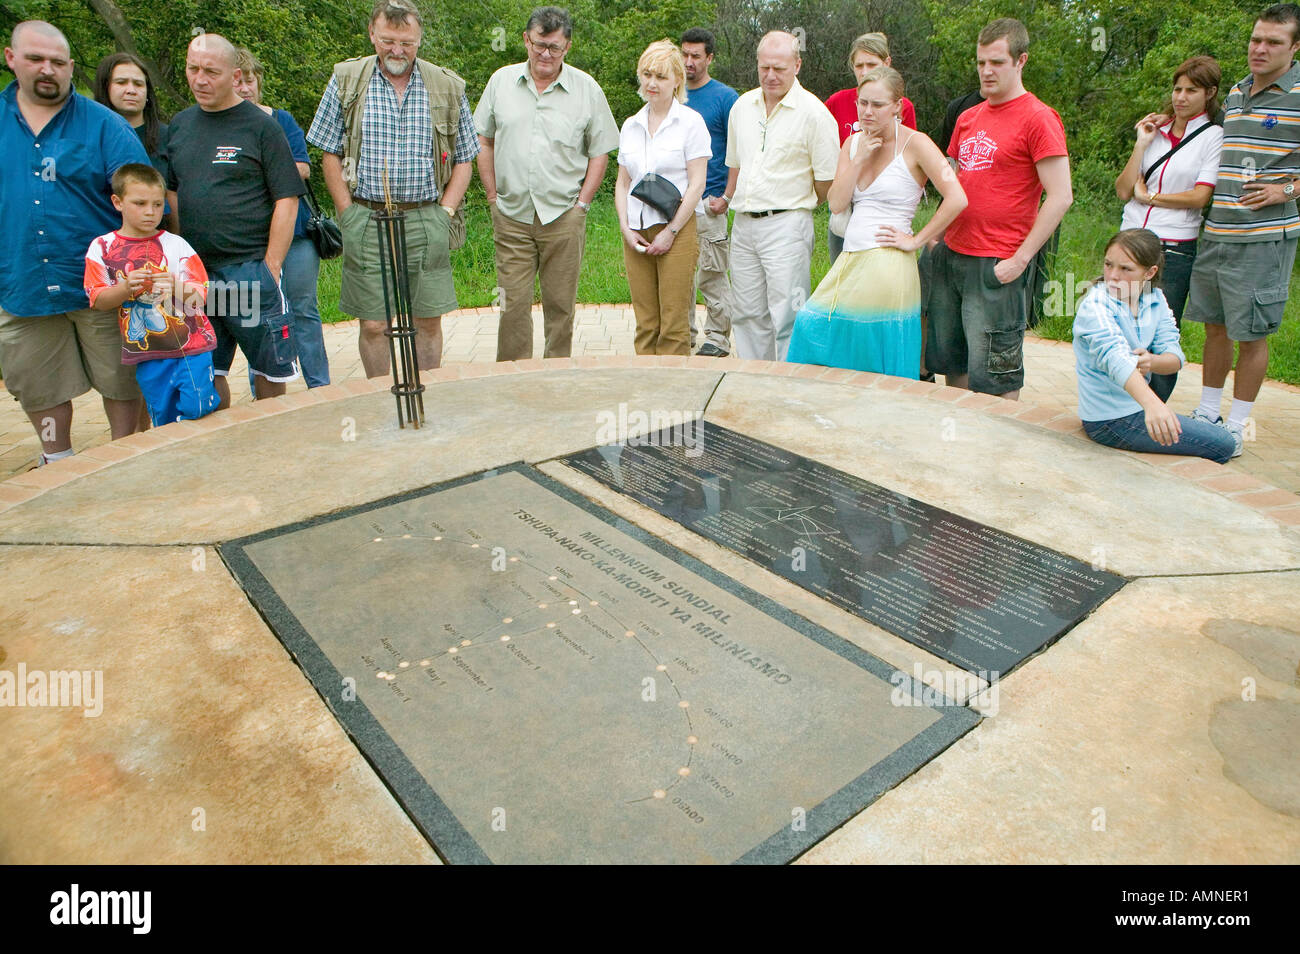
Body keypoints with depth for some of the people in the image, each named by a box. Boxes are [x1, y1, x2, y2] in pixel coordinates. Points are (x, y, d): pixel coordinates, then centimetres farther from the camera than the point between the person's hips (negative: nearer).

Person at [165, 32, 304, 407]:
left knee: (269, 370, 3)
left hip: (249, 268, -5)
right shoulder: (180, 125, 13)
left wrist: (270, 268, -13)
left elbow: (286, 201, -7)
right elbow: (171, 192, 20)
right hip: (194, 271, 5)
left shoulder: (260, 126, -2)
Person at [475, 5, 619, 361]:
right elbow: (483, 141, 13)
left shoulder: (587, 89, 3)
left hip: (563, 216, -1)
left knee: (560, 304, 5)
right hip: (511, 215, 1)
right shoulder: (502, 81, 7)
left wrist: (582, 202, -2)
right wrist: (493, 196, 5)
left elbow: (599, 152, 6)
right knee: (513, 304, 1)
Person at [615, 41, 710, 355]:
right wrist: (625, 227, 1)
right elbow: (622, 182, 16)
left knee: (673, 327, -4)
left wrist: (670, 232, -10)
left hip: (676, 230, -4)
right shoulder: (631, 125, 15)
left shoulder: (690, 121, 1)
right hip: (636, 234, 4)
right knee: (645, 325, 6)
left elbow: (696, 184, -5)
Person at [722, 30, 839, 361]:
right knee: (747, 313, 9)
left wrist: (798, 206, 9)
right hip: (743, 223, 6)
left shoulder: (813, 112, -6)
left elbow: (827, 179, -2)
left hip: (786, 225, -6)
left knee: (786, 316, -8)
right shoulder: (742, 106, 12)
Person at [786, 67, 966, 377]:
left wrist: (916, 240, -10)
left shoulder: (915, 143, -6)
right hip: (849, 260, 6)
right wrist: (860, 158, -5)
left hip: (887, 267, -6)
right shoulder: (853, 144, 12)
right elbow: (836, 204, 2)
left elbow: (956, 199, -13)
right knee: (811, 324, 1)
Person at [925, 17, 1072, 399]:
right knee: (949, 362, 12)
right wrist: (936, 235, 13)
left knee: (992, 375, -2)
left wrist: (1020, 259, -15)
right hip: (950, 256, 7)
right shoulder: (968, 118, 15)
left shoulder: (1038, 118, -7)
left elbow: (1060, 197, -11)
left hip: (997, 267, -7)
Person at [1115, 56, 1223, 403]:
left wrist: (1148, 196, -1)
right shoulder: (1155, 131, 14)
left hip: (1175, 248, -4)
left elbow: (1199, 196, -7)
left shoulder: (1214, 136, 2)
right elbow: (1123, 190, 5)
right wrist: (1141, 144, 0)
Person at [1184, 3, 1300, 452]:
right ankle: (1207, 413, 25)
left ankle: (1236, 426, 10)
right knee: (1215, 327, 13)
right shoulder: (1235, 93, 14)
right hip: (1215, 232, 6)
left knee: (1252, 334, 0)